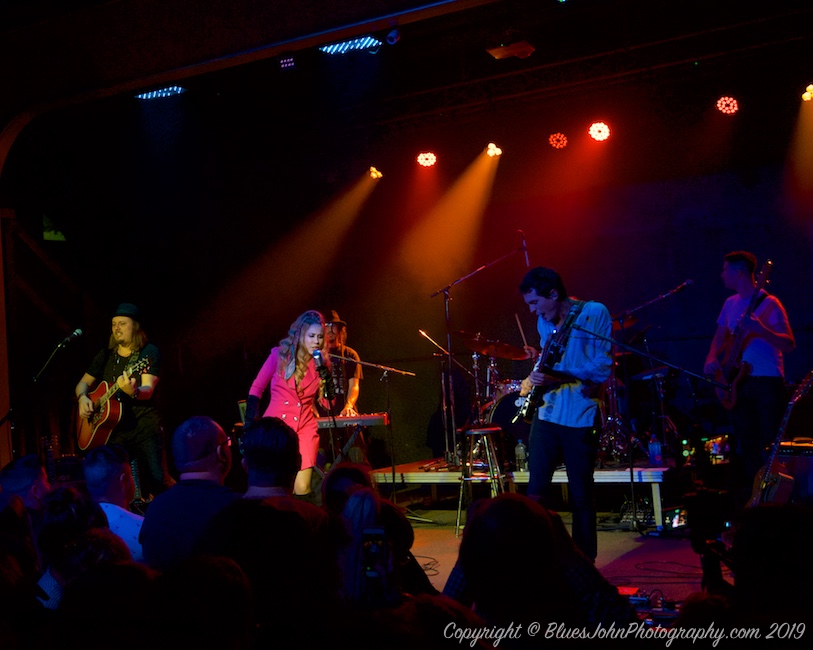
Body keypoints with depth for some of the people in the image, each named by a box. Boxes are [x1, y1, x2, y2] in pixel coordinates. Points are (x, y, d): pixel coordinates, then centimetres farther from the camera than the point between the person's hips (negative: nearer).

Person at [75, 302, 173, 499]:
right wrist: (83, 398, -2)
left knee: (158, 481, -17)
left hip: (144, 425, -5)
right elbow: (84, 382, 21)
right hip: (110, 427, 5)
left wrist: (133, 392, -39)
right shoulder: (106, 355, 12)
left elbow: (147, 390, -16)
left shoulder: (149, 353, -4)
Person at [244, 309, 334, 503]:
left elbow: (329, 402, 2)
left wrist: (325, 374, -11)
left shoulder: (322, 362, 4)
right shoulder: (280, 355, -3)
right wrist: (251, 422, -2)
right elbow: (256, 389, 4)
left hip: (305, 428, 1)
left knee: (302, 489, -11)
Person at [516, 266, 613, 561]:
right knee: (536, 491, 1)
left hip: (581, 415, -5)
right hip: (546, 413, 5)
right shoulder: (544, 322, 13)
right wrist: (534, 376, -1)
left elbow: (603, 366, -14)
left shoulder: (594, 313, -8)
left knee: (581, 495, 4)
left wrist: (556, 376, -21)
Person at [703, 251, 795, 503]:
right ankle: (747, 498, 14)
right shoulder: (730, 303, 11)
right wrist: (712, 358, 0)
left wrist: (760, 330, -33)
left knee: (770, 443, -7)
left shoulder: (769, 304, -10)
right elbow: (719, 338, 20)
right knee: (745, 445, 8)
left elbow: (789, 344, -18)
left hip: (767, 382, -6)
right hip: (739, 381, 6)